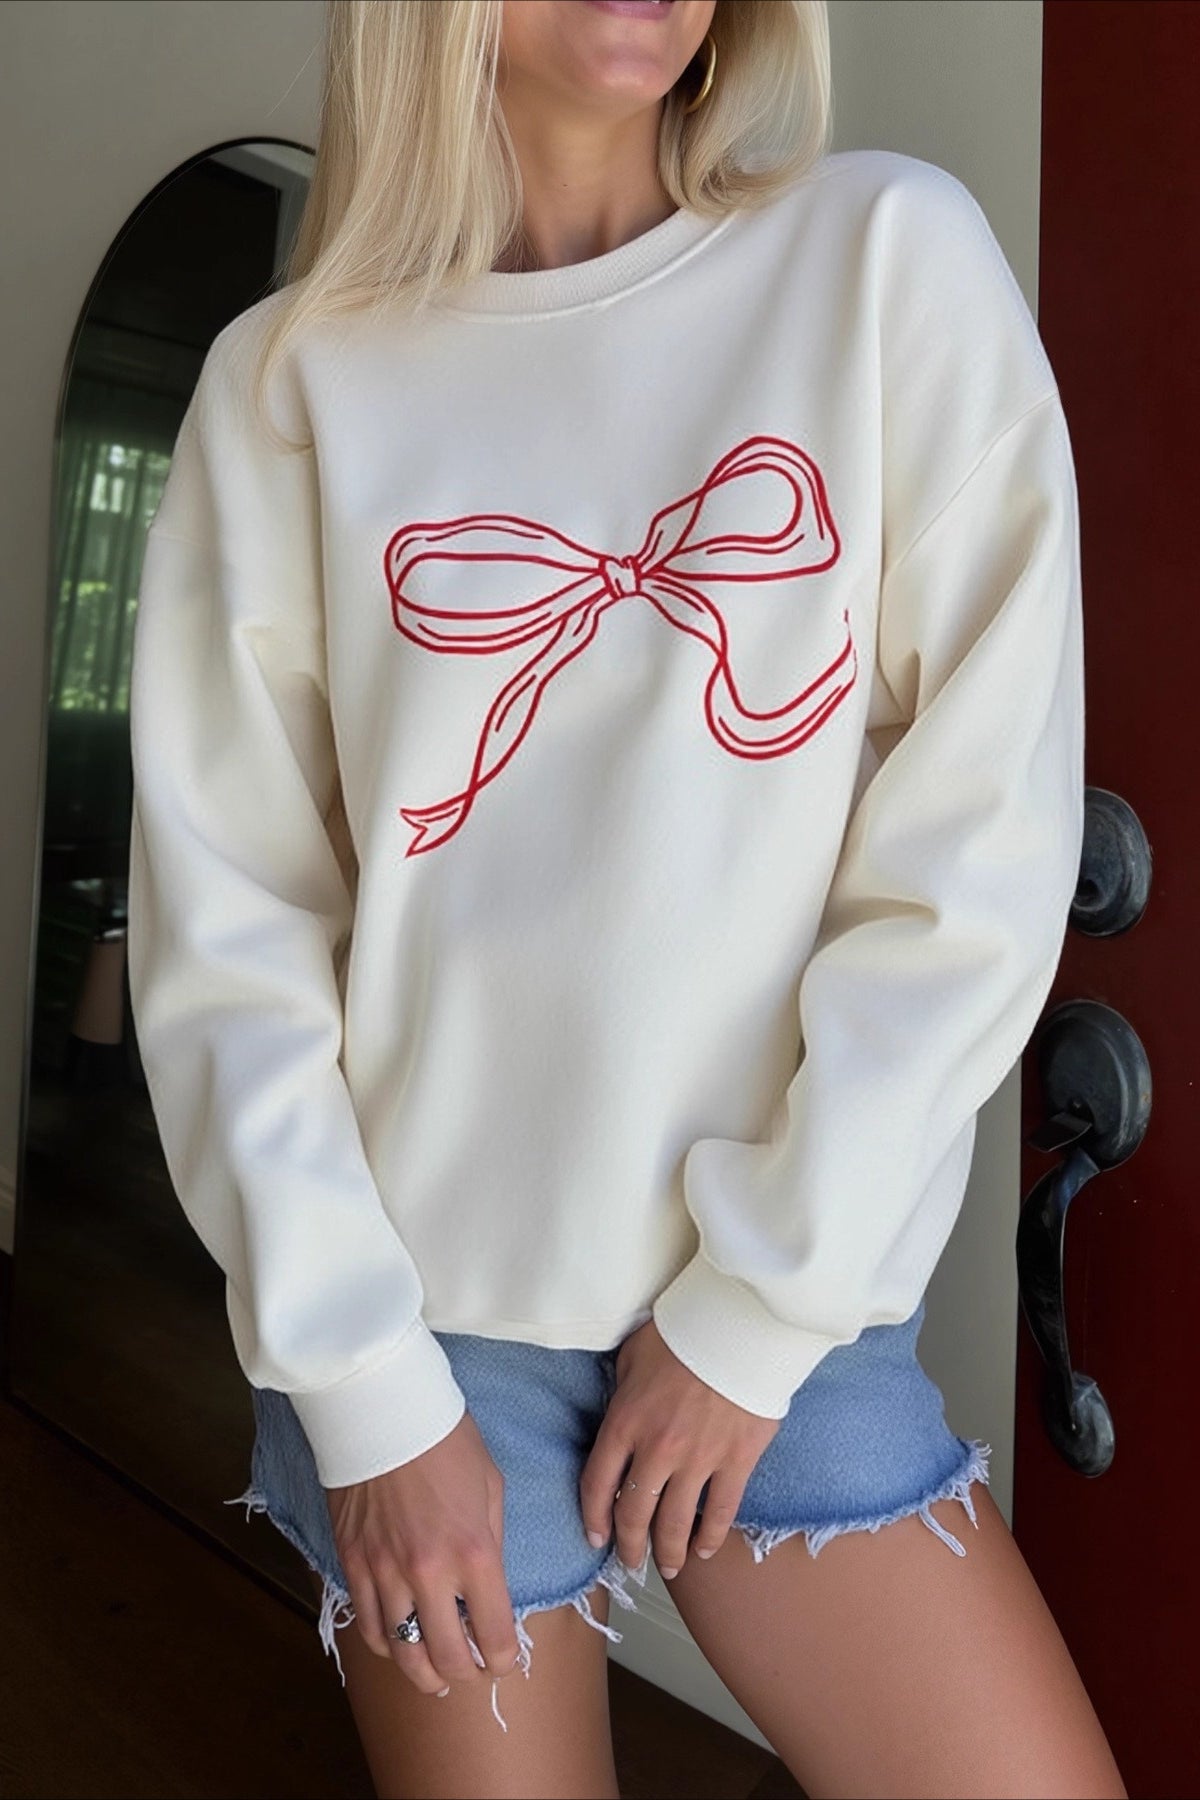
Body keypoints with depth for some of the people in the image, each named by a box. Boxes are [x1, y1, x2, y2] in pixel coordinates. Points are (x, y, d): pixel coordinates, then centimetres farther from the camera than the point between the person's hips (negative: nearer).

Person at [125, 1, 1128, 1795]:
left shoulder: (891, 253, 0)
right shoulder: (292, 380, 1)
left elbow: (989, 832, -6)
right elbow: (224, 919, -2)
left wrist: (760, 1305, -7)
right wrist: (363, 1385, -6)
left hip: (794, 1300, 1)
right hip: (419, 1303, 1)